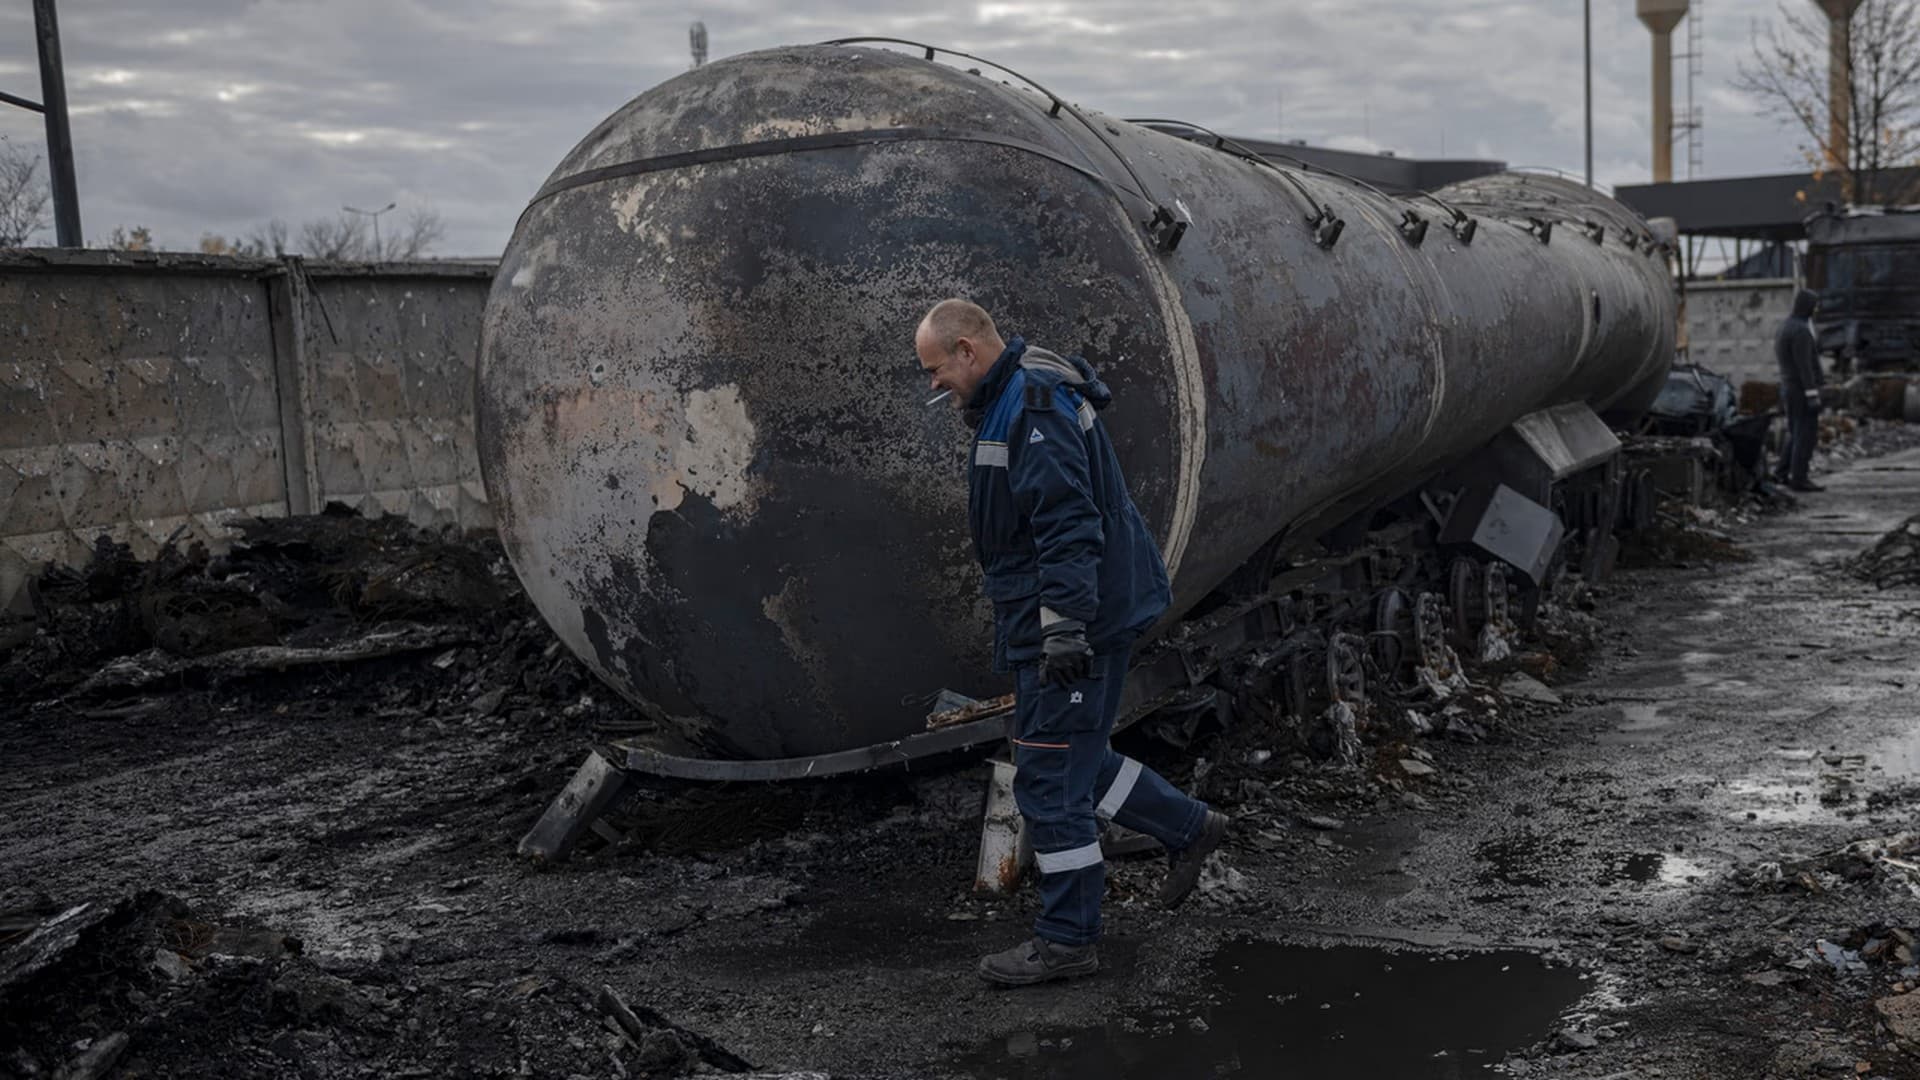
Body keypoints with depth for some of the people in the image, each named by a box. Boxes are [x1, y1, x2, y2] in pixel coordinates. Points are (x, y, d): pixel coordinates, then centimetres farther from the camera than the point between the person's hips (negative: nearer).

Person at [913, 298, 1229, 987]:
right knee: (1071, 760, 17)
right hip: (1055, 622, 11)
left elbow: (1067, 523, -26)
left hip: (1072, 624, -11)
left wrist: (1063, 626, -28)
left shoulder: (1035, 406, -17)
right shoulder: (1010, 404, 17)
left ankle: (1066, 940, 8)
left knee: (1050, 778, -3)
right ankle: (1187, 828, 31)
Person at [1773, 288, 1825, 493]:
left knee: (1797, 434, 16)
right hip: (1803, 391, -10)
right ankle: (1799, 479, -2)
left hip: (1789, 390, 10)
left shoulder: (1785, 326, 13)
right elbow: (1804, 366, -22)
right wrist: (1813, 395, -22)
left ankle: (1782, 472, 14)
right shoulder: (1800, 331, -19)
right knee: (1806, 436, -4)